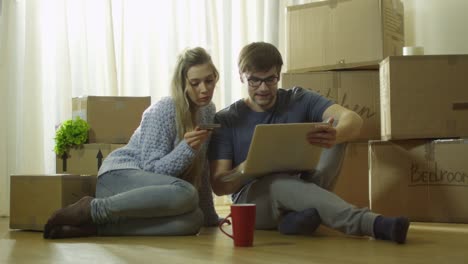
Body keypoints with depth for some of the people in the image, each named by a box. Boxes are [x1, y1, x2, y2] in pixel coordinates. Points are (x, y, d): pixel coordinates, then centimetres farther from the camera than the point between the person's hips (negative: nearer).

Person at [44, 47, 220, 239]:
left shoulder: (208, 111, 10)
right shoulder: (164, 111, -12)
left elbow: (201, 171, 16)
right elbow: (153, 170, -15)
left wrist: (209, 216, 11)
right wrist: (186, 148, -29)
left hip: (153, 188, 7)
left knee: (194, 220, -30)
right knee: (185, 193, -39)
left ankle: (94, 227, -27)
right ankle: (90, 209, -24)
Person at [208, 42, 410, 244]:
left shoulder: (299, 100, 3)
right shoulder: (225, 121, 2)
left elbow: (353, 120, -14)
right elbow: (218, 185, -6)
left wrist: (335, 136, -40)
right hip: (252, 201, -2)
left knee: (338, 124, -15)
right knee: (280, 181, -39)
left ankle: (299, 216, -32)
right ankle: (371, 223, -53)